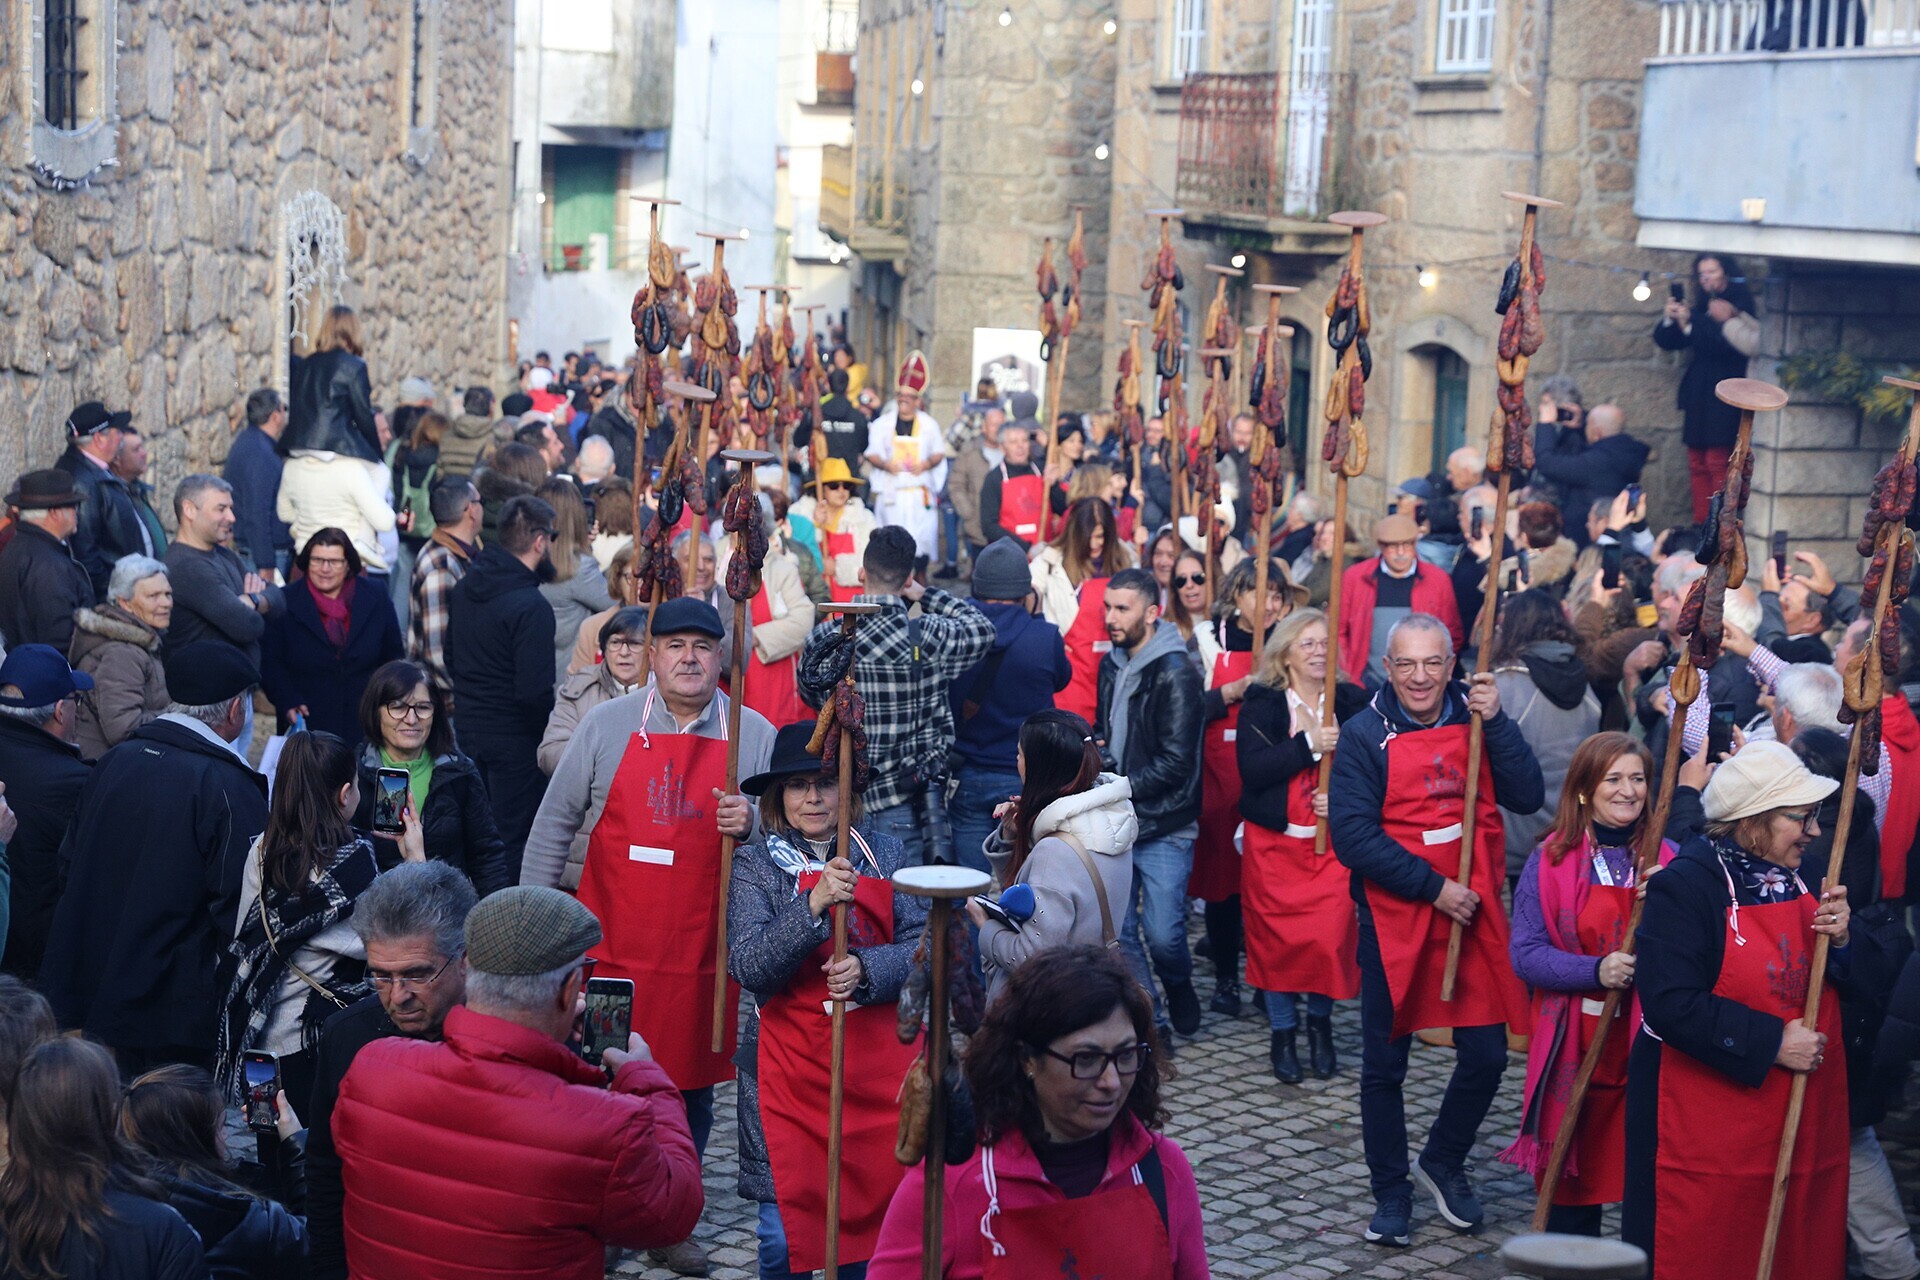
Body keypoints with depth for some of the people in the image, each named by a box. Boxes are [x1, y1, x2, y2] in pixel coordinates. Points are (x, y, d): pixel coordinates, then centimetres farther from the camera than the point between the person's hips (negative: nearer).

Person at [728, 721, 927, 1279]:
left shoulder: (886, 853, 5)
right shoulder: (754, 865, 0)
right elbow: (747, 967, -12)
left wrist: (867, 969, -19)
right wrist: (814, 906, -25)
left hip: (880, 1062, 2)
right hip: (789, 1063, -1)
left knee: (877, 1212, 5)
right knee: (784, 1232, -2)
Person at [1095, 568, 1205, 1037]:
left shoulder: (1175, 675, -14)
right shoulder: (1112, 665, 9)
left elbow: (1175, 762, -18)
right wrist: (1100, 756, 2)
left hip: (1164, 829, -6)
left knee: (1163, 935, -4)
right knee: (1117, 932, 6)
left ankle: (1179, 985, 27)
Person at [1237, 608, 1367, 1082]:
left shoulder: (1353, 702, 3)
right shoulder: (1261, 704, -2)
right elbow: (1251, 767, -15)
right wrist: (1308, 745, -22)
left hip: (1334, 842, 1)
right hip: (1274, 844, -1)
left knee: (1331, 938, -6)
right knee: (1276, 937, 2)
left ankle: (1319, 1023, 20)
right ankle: (1282, 1032, 20)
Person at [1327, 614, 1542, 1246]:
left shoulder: (1476, 718, 3)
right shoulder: (1365, 735, -7)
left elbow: (1527, 797, -6)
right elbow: (1352, 836, -14)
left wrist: (1496, 722, -15)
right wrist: (1433, 887, -18)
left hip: (1474, 911, 3)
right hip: (1394, 917, -3)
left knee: (1486, 1055, 5)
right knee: (1384, 1064, 6)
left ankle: (1443, 1162, 30)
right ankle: (1391, 1193, 22)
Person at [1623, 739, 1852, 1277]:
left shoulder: (1802, 879, 9)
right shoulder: (1685, 886, -15)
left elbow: (1844, 987, 14)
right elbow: (1672, 1005, -24)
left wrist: (1840, 941, -7)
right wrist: (1771, 1043, -21)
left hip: (1804, 1124, 7)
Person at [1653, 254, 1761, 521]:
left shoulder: (1739, 307, -6)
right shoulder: (1701, 308, 14)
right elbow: (1665, 341, 15)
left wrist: (1688, 325, -19)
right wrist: (1670, 318, -4)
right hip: (1698, 396, 7)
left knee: (1718, 463, -11)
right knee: (1697, 464, 5)